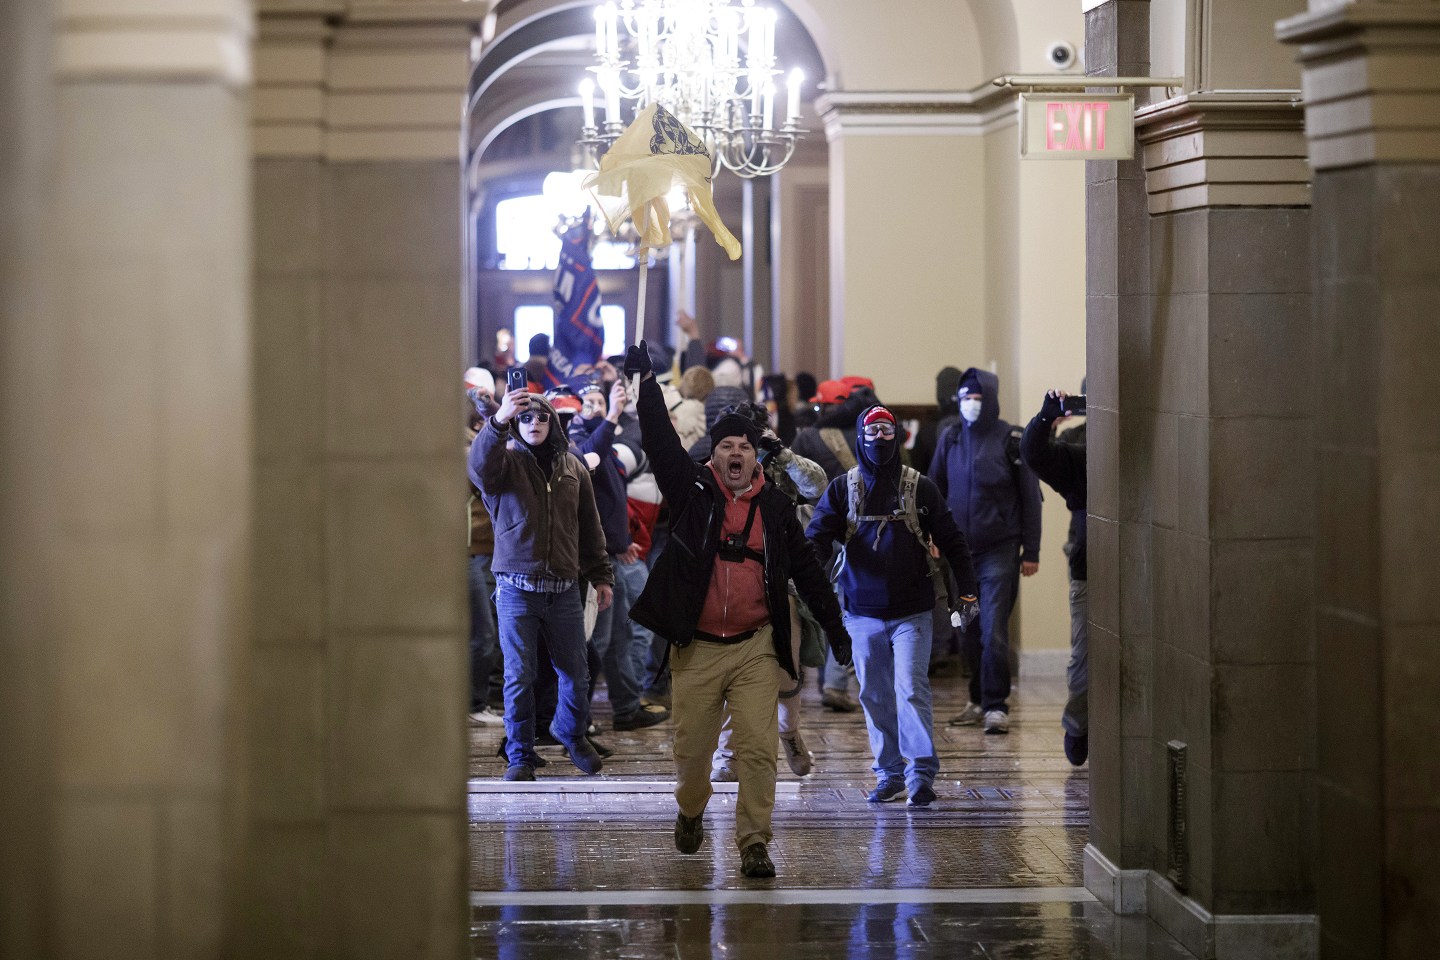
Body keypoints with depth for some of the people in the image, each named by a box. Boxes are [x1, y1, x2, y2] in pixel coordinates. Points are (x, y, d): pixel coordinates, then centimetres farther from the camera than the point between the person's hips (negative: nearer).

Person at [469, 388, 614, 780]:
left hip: (564, 589, 3)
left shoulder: (572, 467, 9)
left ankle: (572, 734, 36)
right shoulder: (506, 461, -2)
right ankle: (520, 755, 12)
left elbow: (590, 527, 15)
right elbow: (479, 464, -27)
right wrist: (498, 422, -44)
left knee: (575, 674, 10)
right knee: (519, 677, 0)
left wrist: (601, 575, 13)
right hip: (517, 587, -3)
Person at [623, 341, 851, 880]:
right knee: (692, 746, 8)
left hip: (756, 648, 1)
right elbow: (660, 441, -10)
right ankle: (690, 811, 38)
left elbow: (805, 569, 13)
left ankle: (754, 843, -3)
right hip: (696, 648, -1)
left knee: (758, 746, -9)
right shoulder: (692, 491, 1)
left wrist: (834, 626, 11)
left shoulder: (775, 507, 7)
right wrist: (644, 379, -19)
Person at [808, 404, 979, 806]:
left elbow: (951, 540, 6)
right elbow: (817, 536, -3)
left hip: (911, 612, -2)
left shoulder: (920, 488, 2)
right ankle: (889, 773, 17)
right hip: (863, 612, 2)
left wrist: (967, 592, 1)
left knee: (911, 689, -12)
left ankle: (921, 773, -8)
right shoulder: (842, 489, 5)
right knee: (875, 696, 7)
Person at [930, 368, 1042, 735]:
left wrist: (1031, 552, -5)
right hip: (961, 550, 4)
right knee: (970, 632, 9)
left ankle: (996, 705, -5)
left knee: (993, 631, -10)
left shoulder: (1010, 440, -5)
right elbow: (935, 490, 15)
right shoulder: (951, 439, 7)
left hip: (999, 550, -4)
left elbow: (1030, 498, -2)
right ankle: (979, 701, 19)